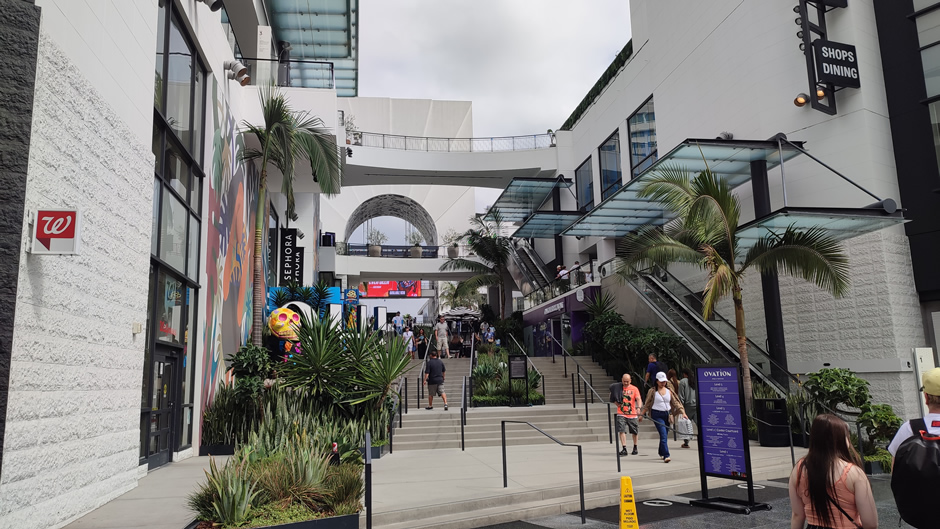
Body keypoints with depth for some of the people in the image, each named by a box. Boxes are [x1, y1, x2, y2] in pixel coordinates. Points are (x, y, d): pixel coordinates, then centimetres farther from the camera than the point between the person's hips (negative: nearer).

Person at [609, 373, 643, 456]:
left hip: (632, 414, 0)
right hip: (621, 414, 0)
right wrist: (616, 403, -4)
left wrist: (639, 407, -31)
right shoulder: (618, 388, 1)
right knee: (622, 431, -13)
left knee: (634, 432, 12)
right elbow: (612, 398, 15)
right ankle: (624, 449, -11)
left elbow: (638, 399, -13)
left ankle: (635, 448, 34)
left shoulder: (634, 389, -2)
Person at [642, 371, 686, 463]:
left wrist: (683, 412, -1)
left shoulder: (669, 391, 9)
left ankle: (661, 452, 32)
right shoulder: (652, 391, 0)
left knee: (665, 435, 10)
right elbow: (647, 404, 7)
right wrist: (642, 414, 8)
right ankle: (666, 456, -18)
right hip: (657, 415, -4)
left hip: (667, 414, 4)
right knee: (663, 435, -15)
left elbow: (676, 402, 9)